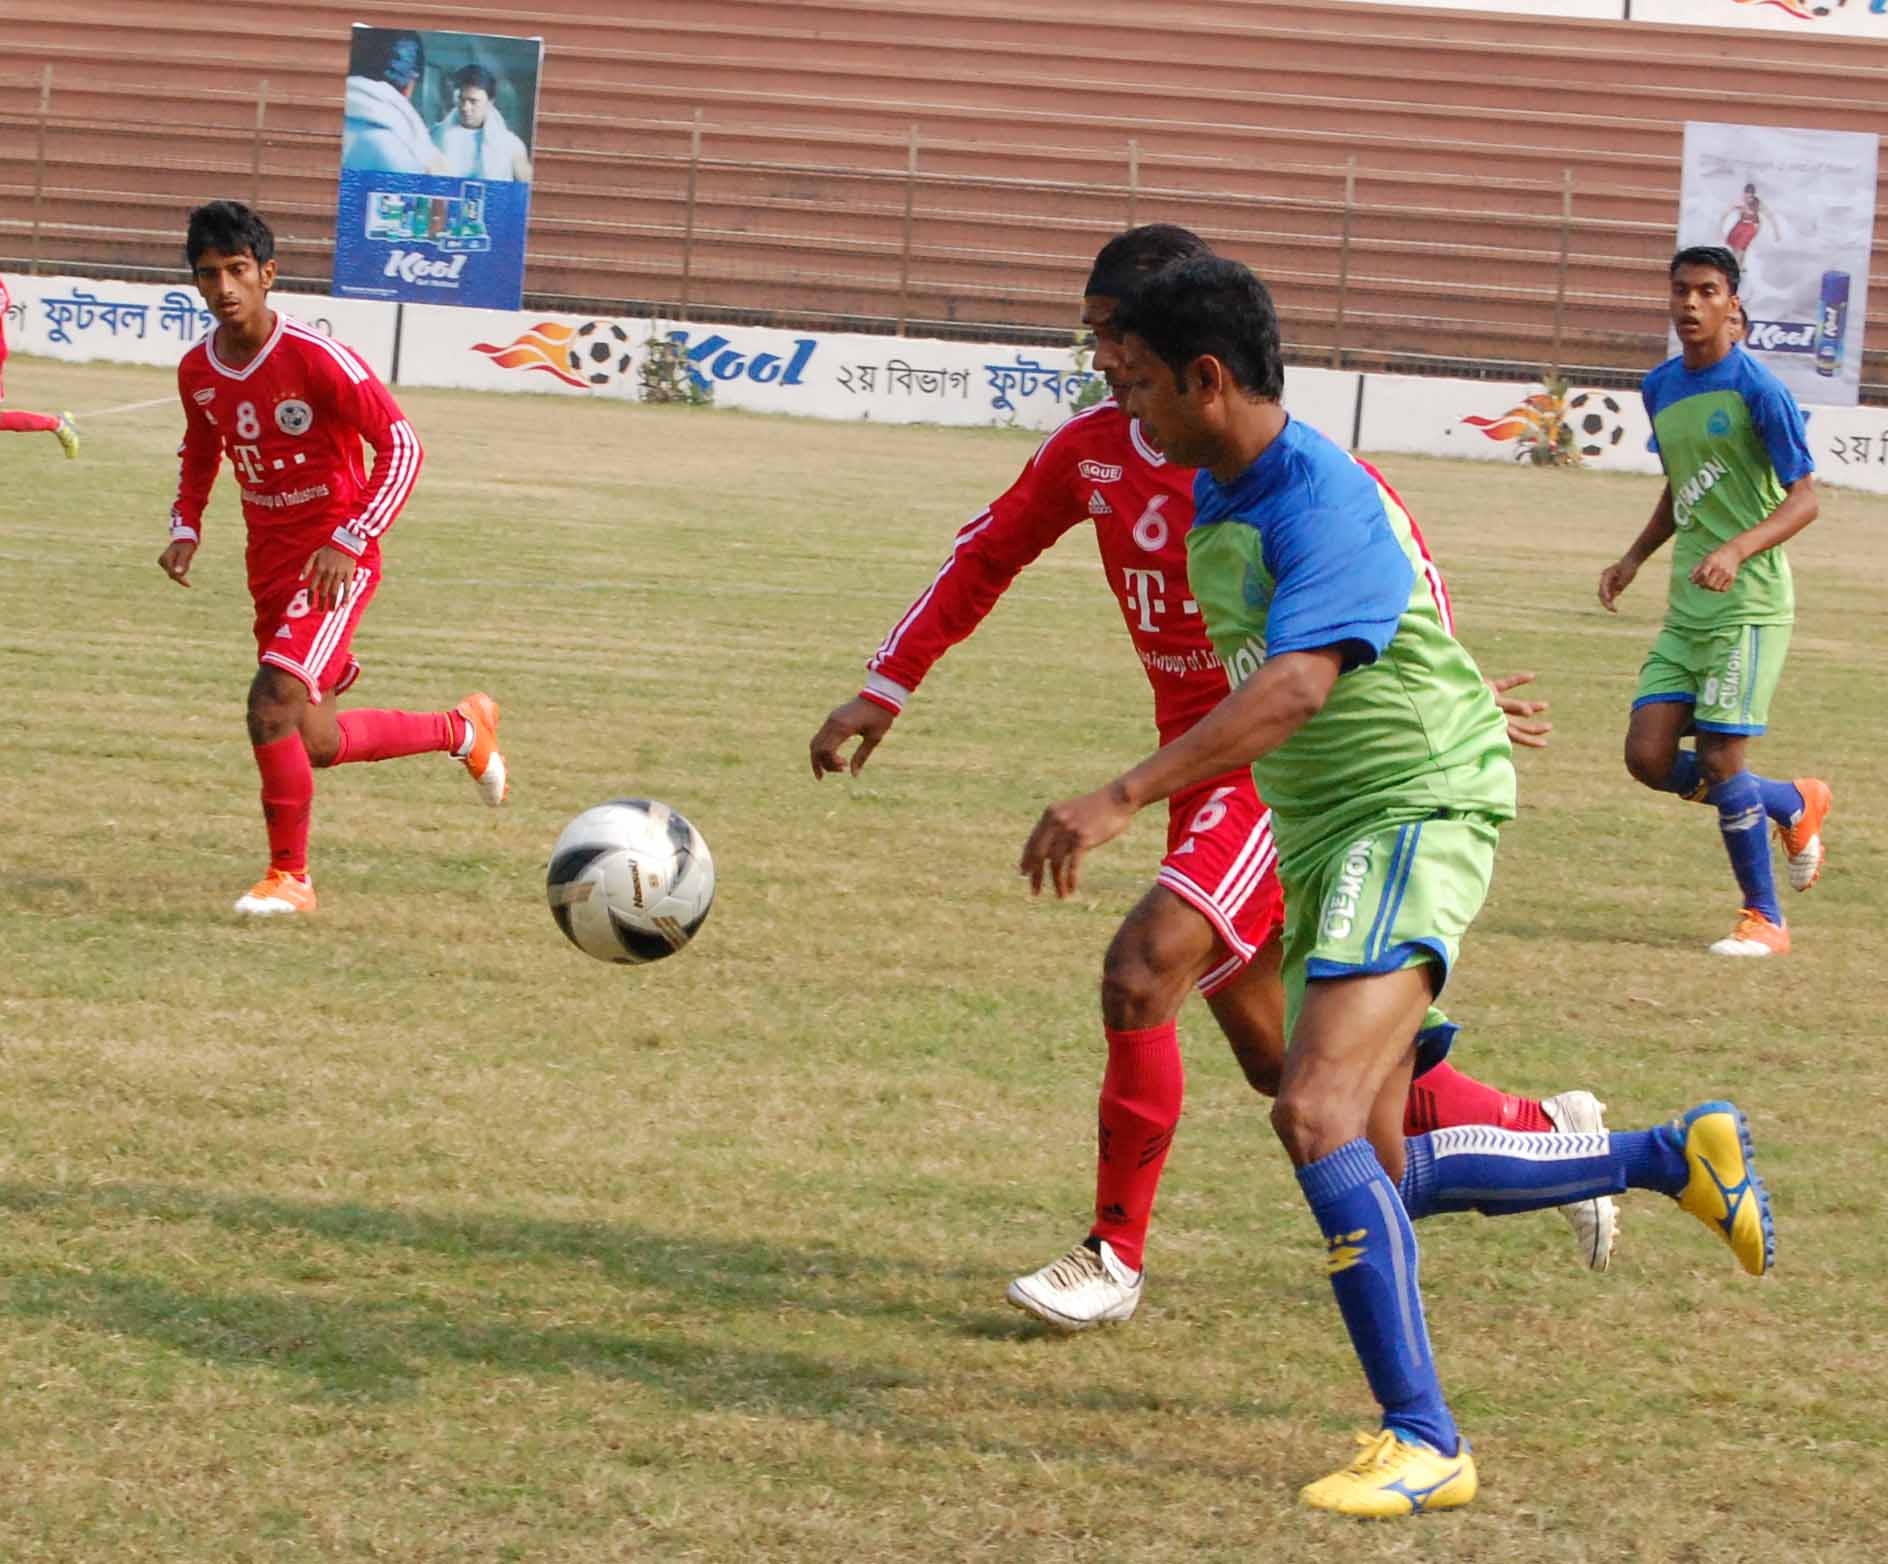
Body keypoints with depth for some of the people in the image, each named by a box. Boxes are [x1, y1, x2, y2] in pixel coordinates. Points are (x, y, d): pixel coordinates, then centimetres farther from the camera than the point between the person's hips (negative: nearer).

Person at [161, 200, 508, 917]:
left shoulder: (316, 359, -20)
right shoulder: (197, 371, 1)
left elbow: (402, 447, -18)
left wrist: (350, 542, -26)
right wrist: (185, 529, 3)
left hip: (336, 560, -7)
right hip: (270, 557, 7)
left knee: (271, 703, -23)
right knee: (314, 745, 11)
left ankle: (289, 877, -7)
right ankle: (462, 730, 36)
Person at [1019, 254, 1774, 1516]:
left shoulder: (1323, 502, -22)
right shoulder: (1214, 498, 8)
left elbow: (1293, 687, -36)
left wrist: (1121, 800, -43)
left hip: (1415, 811, -10)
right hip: (1322, 836, 10)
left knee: (1318, 1117, -24)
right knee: (1384, 1173, 9)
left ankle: (1425, 1444, -20)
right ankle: (1679, 1157, 26)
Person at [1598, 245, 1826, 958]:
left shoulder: (1757, 389, -11)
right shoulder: (1661, 388, 12)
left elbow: (1804, 498, -14)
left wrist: (1737, 549, -28)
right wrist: (1634, 558, 16)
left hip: (1748, 605, -7)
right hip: (1686, 607, 7)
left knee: (1720, 762, -10)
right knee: (1649, 757, 0)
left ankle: (1765, 920, 8)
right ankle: (1796, 804, 23)